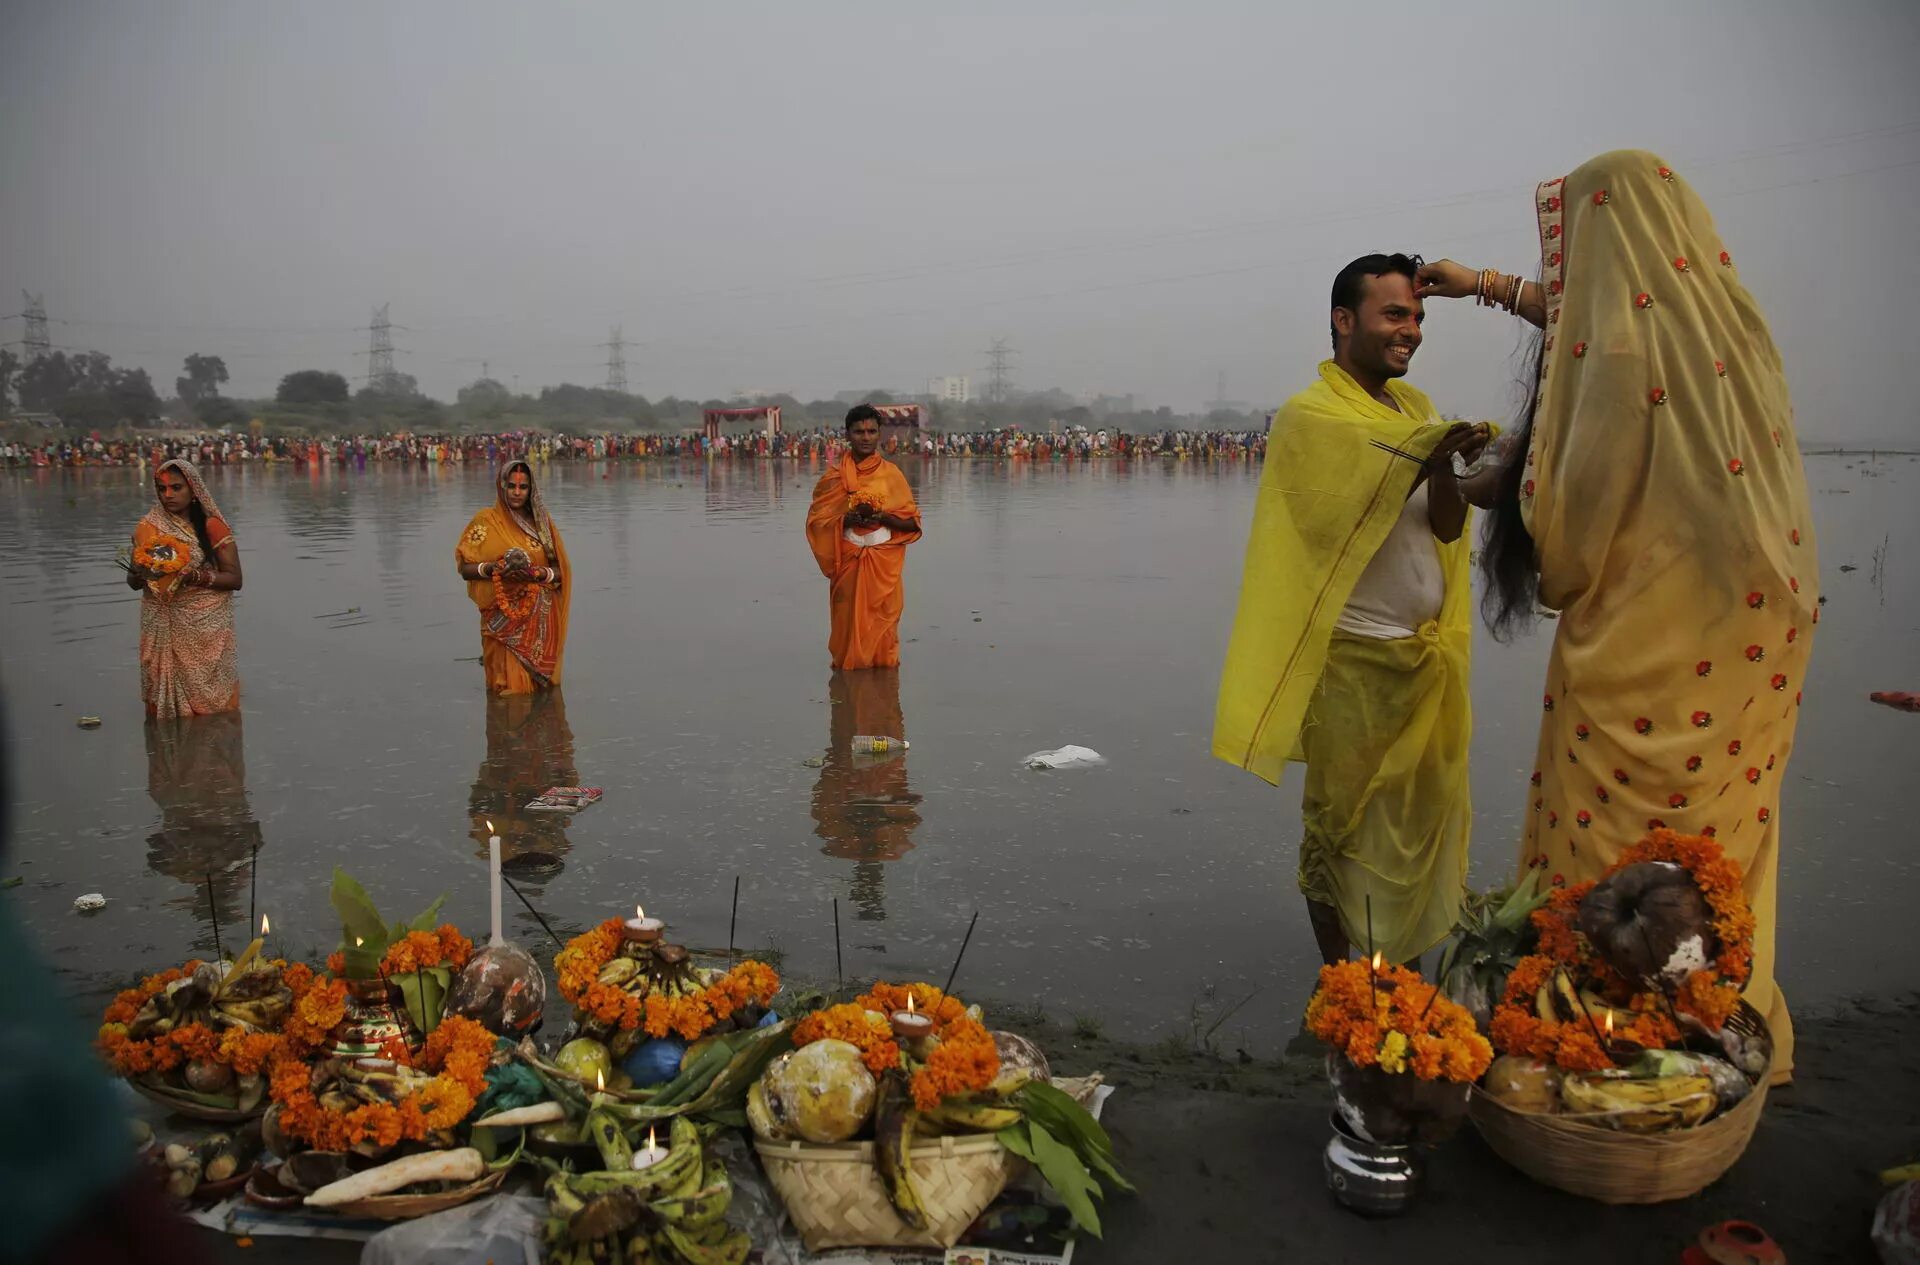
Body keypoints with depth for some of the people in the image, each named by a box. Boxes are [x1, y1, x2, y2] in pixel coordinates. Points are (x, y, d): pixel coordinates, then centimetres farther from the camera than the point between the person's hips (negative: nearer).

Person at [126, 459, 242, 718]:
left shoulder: (212, 526, -3)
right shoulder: (147, 528, 7)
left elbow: (234, 579, -6)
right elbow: (132, 582, 11)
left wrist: (194, 576, -22)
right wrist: (140, 574, -12)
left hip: (205, 630, -3)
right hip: (162, 630, 3)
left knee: (207, 700, -3)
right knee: (164, 699, 3)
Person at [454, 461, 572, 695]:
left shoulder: (542, 521, 9)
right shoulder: (486, 520, 1)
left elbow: (560, 570, 6)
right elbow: (464, 568, -2)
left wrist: (537, 573, -15)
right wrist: (493, 568, -21)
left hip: (540, 619, 3)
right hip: (504, 621, -2)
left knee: (540, 685, 1)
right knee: (512, 687, -8)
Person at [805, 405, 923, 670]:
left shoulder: (892, 474, 3)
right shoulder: (834, 477, 4)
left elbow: (912, 522, 2)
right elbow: (816, 521, 1)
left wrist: (882, 516, -16)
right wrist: (848, 519, -16)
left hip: (885, 563, 0)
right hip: (848, 563, 0)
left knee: (882, 627, 2)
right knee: (850, 625, 1)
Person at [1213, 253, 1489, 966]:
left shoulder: (1416, 410, 11)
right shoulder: (1310, 415, -9)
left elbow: (1447, 528, 1)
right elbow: (1349, 515, -23)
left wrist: (1449, 466, -17)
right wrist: (1426, 455, -34)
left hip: (1425, 653, 7)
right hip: (1352, 658, -7)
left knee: (1416, 822, 14)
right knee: (1344, 826, 4)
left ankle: (1397, 975, 28)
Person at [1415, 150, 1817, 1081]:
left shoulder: (1619, 349, -18)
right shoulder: (1730, 320, 8)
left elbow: (1575, 507, -16)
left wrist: (1501, 484, 5)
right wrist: (1490, 287, 34)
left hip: (1649, 642, -8)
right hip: (1753, 627, 8)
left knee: (1620, 862, 4)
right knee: (1721, 838, 19)